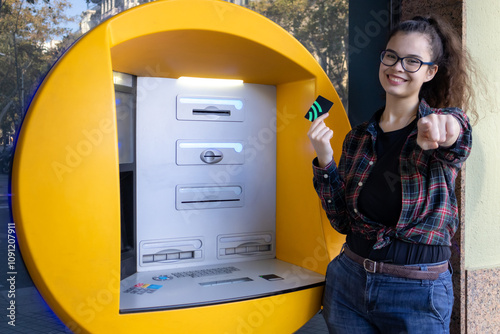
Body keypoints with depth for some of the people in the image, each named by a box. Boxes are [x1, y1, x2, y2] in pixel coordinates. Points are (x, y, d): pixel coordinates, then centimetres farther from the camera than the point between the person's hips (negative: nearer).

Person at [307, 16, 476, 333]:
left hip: (417, 294, -3)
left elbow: (454, 147, -30)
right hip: (349, 281, 3)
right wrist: (325, 161, -10)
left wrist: (444, 127, -52)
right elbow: (342, 220, 4)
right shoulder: (358, 137, 5)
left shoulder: (450, 124, -4)